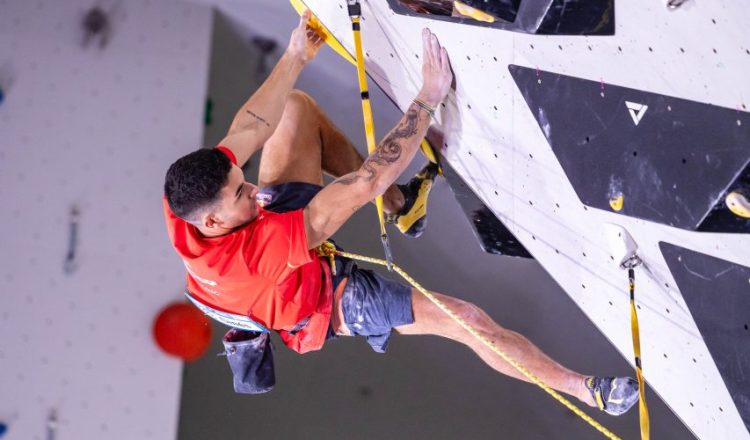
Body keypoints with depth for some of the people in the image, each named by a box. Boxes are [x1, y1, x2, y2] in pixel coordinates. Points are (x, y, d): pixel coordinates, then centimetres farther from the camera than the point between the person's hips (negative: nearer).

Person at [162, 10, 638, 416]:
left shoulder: (184, 201, -32)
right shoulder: (260, 249, -49)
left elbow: (248, 129, -16)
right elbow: (365, 182, -48)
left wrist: (295, 57, -12)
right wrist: (431, 94, -45)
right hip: (326, 300, -7)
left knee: (297, 106, -1)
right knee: (464, 318, -8)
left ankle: (397, 201, 15)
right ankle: (587, 389, 12)